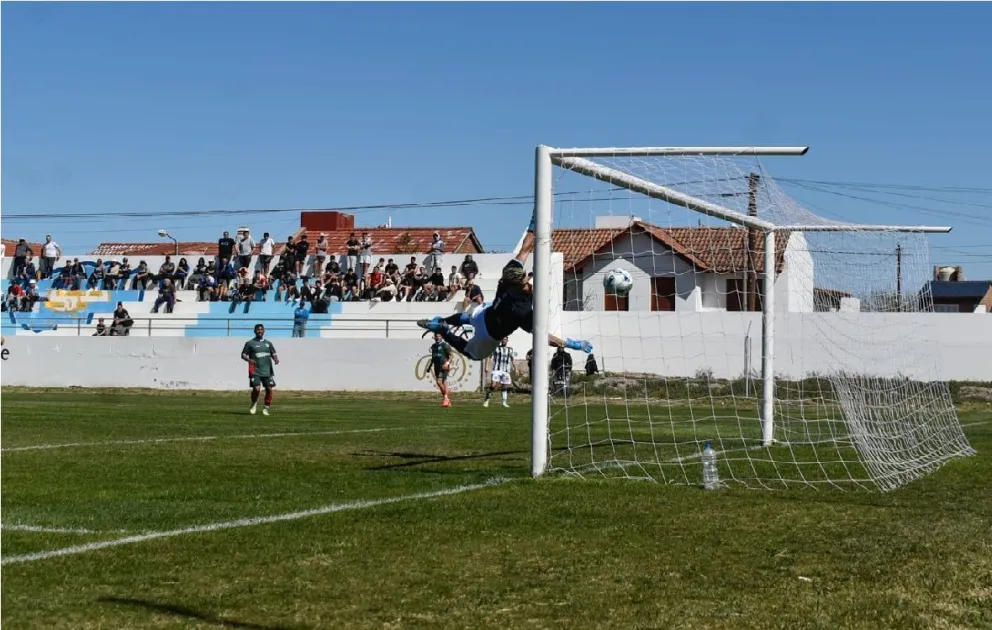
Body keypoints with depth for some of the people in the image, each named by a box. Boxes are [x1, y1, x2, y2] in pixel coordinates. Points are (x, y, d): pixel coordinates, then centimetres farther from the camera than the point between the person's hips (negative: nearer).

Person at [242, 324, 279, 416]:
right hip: (255, 371, -3)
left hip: (267, 371, 4)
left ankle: (266, 408, 15)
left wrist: (276, 359, -9)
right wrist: (248, 359, -17)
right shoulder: (250, 343, 3)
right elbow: (243, 355, 4)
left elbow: (273, 354, 14)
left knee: (269, 389, -2)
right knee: (256, 389, -15)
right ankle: (254, 404, 15)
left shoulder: (268, 343, 14)